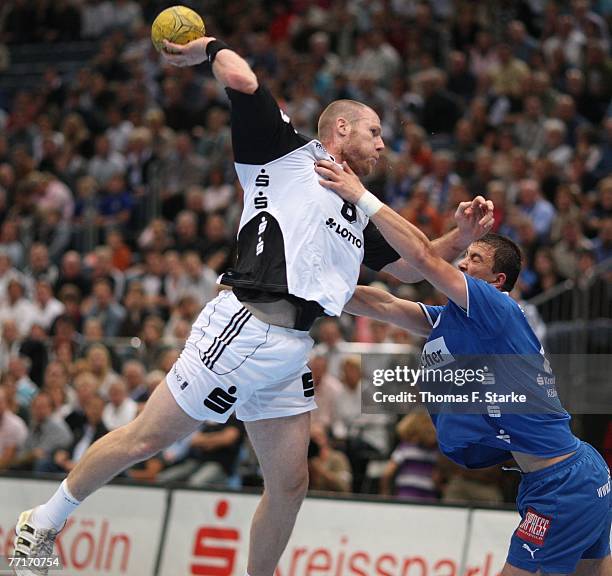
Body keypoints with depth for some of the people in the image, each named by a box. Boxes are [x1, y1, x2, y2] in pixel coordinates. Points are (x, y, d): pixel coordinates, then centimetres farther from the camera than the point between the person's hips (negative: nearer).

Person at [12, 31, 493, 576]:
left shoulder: (358, 216, 24)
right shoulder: (290, 152, 2)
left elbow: (410, 266, 31)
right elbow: (241, 81, -11)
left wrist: (459, 238, 16)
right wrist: (210, 48, 7)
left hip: (292, 350, 8)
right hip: (245, 326, -8)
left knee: (290, 485, 5)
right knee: (146, 439, -2)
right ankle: (46, 520, 16)